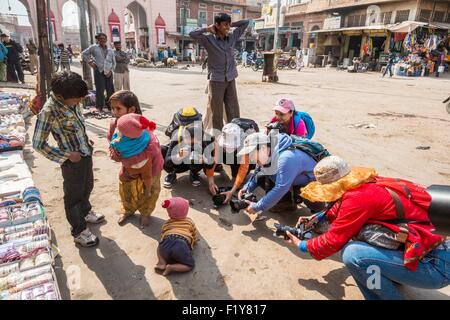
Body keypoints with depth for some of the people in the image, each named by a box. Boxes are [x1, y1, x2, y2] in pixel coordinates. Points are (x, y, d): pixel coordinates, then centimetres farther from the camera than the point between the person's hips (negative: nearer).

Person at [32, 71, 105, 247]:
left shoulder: (71, 100, -5)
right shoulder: (48, 112, -25)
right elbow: (38, 144, -20)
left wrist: (86, 140, 7)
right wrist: (67, 155, -18)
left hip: (86, 153, 7)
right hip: (72, 160, -7)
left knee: (87, 187, 27)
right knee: (73, 195, 12)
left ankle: (86, 212, 54)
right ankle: (79, 232, 30)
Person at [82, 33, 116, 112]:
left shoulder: (110, 50, 11)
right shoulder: (94, 47, 3)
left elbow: (113, 62, 15)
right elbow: (84, 54, 10)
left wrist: (111, 70, 2)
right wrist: (90, 62, 1)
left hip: (108, 72, 3)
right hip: (99, 71, -3)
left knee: (110, 90, 4)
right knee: (100, 89, -6)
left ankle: (109, 104, 20)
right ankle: (100, 107, 3)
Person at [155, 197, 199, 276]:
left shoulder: (167, 223, 29)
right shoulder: (189, 221, 26)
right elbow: (196, 238, 28)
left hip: (166, 244, 3)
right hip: (182, 245, -3)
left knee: (159, 247, 37)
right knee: (190, 265, 16)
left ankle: (162, 262, 10)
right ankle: (171, 267, -6)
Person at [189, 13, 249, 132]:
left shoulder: (233, 37, 7)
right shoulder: (209, 39, -5)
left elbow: (246, 22, 15)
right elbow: (192, 34, -17)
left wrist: (231, 25, 7)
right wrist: (208, 29, -7)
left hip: (230, 80, 4)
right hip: (216, 81, -4)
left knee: (234, 113, 6)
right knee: (217, 113, 2)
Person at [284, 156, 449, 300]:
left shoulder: (359, 197, -23)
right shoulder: (367, 183, 2)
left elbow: (333, 241, -15)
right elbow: (340, 208, 23)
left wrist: (302, 246, 0)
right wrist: (319, 217, 12)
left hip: (435, 266, -9)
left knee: (352, 253, -25)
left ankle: (390, 295, -1)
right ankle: (391, 277, 12)